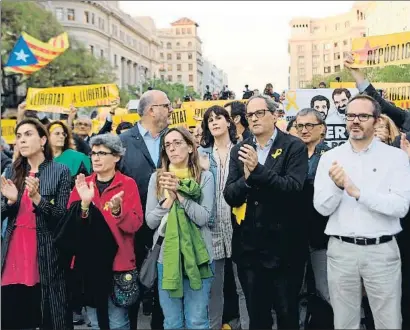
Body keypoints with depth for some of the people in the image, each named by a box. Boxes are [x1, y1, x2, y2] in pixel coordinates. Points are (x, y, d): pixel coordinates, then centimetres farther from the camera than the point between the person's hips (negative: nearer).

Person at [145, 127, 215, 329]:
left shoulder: (205, 177, -2)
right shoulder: (157, 178, 4)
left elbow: (203, 218, -12)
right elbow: (150, 221, -1)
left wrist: (180, 192, -18)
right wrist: (169, 199, -15)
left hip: (197, 256, -2)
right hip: (166, 257, 2)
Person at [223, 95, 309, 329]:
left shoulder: (294, 147, -6)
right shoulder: (239, 151, 6)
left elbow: (294, 188, -19)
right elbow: (229, 195, -2)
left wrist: (258, 170, -29)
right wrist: (246, 179, -22)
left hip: (284, 246, -3)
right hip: (248, 246, 4)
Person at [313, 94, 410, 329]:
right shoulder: (330, 157, 2)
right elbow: (322, 208, -3)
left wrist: (358, 192, -23)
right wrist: (337, 186, -23)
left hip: (382, 250, -1)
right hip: (340, 250, 2)